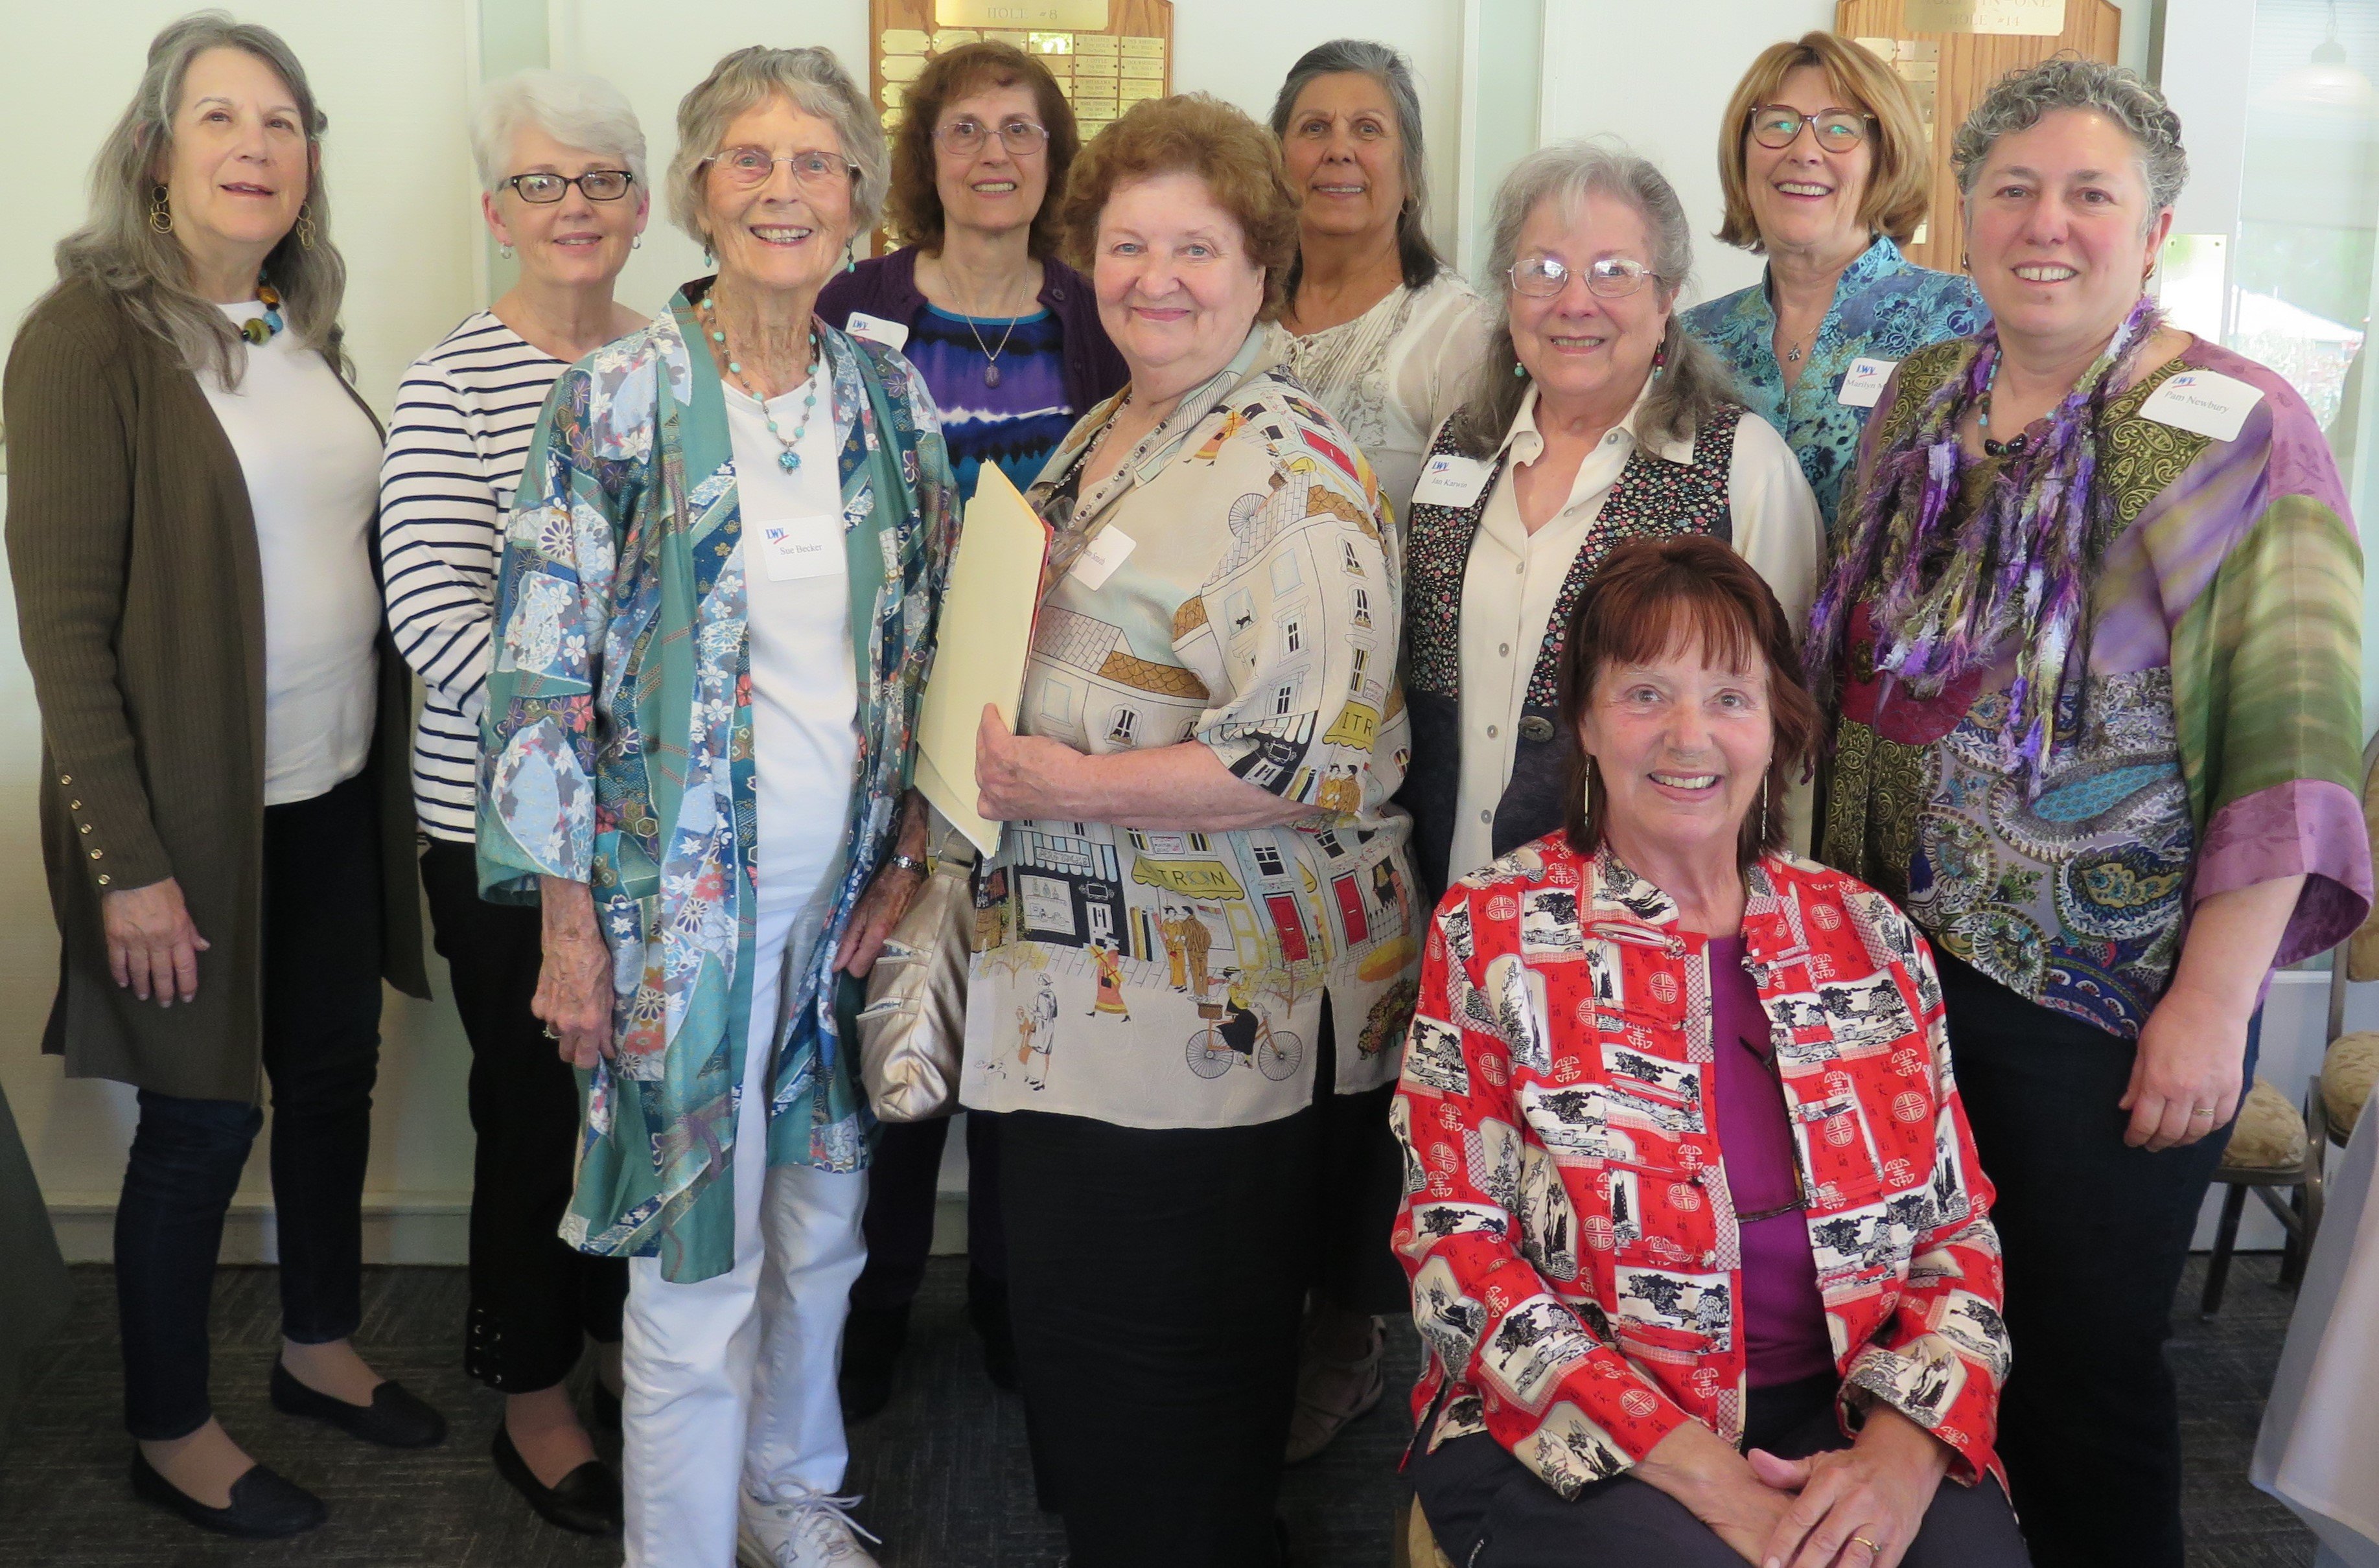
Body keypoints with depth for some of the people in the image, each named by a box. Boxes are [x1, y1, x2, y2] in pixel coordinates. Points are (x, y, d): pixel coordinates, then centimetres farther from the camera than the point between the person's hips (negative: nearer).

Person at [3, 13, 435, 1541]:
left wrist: (390, 763, 8)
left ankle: (322, 1345, 38)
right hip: (193, 810, -6)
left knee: (334, 1074, 17)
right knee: (203, 1120, 6)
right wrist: (129, 862, -18)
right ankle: (170, 1433, 25)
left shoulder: (300, 327, 7)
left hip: (336, 795, 6)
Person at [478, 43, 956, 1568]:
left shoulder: (892, 394, 4)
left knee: (823, 1225, 18)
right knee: (701, 1258, 3)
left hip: (850, 885, 4)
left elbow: (935, 635, 10)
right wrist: (568, 917, -10)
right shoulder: (615, 396, -8)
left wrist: (910, 850, 3)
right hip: (683, 893, -4)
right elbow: (545, 666, -8)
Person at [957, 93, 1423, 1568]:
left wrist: (1065, 785, -21)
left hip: (1220, 1011, -9)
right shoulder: (1099, 440, 13)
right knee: (1069, 1326, 20)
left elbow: (1311, 756, -24)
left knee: (1172, 1409, 4)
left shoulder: (1292, 475, -15)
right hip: (1081, 988, 9)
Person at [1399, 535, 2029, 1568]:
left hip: (1851, 1410, 4)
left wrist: (1903, 1450, -11)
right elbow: (1458, 1251, -6)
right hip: (1579, 1441, -3)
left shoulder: (1870, 939, 8)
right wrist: (1705, 1475, -15)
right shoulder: (1490, 936, -2)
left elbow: (1958, 1235, 9)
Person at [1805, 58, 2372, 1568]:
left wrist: (2216, 1000, -18)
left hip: (2113, 1005, -5)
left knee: (2084, 1369, 8)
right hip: (1901, 964, 5)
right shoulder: (1916, 404, 6)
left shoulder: (2236, 433, -11)